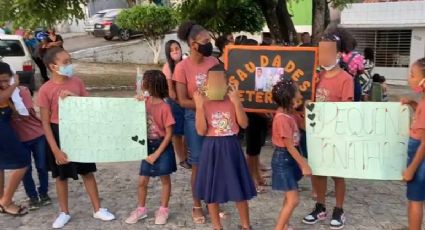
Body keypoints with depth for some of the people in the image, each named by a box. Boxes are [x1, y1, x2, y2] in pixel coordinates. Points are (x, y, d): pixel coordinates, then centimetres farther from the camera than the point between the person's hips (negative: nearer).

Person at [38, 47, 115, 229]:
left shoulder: (77, 82, -3)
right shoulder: (45, 90, -14)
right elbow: (45, 123, -11)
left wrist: (75, 97, -18)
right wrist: (55, 149, -15)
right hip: (59, 135, -3)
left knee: (88, 172, 13)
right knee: (61, 176, 12)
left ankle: (98, 210, 25)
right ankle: (64, 213, 30)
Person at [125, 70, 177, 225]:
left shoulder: (165, 107, -17)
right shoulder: (145, 101, -1)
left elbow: (169, 134, -15)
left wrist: (157, 154, -16)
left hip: (162, 147, -5)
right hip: (148, 145, 5)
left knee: (165, 179, 10)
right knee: (142, 181, 9)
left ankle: (163, 210, 24)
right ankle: (141, 209, 26)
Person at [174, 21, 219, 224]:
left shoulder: (214, 62, -1)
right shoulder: (182, 67, -12)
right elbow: (183, 101, -12)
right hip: (195, 118, -3)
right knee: (198, 164, 6)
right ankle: (197, 206, 23)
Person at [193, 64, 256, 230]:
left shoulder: (232, 101, -2)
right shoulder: (204, 102, -5)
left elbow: (244, 124, -7)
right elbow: (201, 131, -11)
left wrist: (237, 102, -17)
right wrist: (199, 106, -19)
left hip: (231, 147, 1)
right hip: (212, 148, 0)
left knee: (239, 188, 8)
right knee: (211, 189, 8)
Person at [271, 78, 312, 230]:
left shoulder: (288, 113, 5)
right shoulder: (282, 118, -23)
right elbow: (289, 146, -21)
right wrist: (304, 165, -17)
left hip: (290, 158, 9)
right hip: (283, 159, -9)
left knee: (290, 198, 18)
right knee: (293, 200, -5)